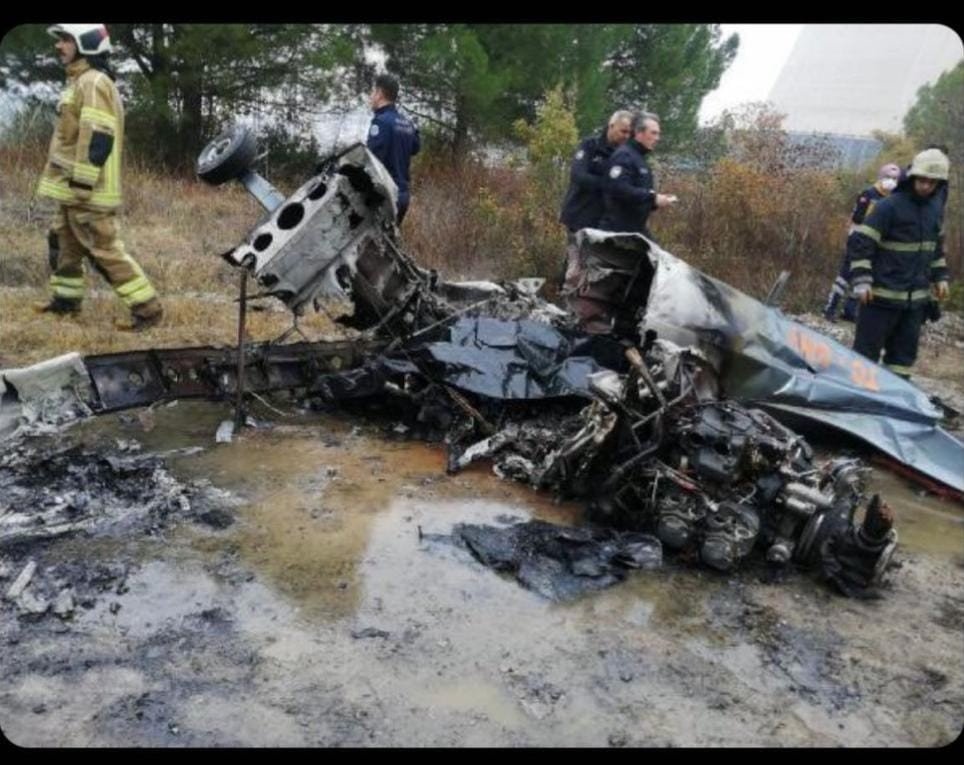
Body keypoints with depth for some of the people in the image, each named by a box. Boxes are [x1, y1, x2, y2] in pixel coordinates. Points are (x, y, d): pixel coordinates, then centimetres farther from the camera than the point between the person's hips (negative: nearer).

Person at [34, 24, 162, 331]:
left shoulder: (93, 82, -14)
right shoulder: (80, 82, 19)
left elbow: (97, 138, -23)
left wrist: (81, 183, -24)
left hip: (87, 190, -10)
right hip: (74, 188, 10)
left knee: (106, 251, -10)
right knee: (63, 242, 20)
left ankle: (148, 308, -8)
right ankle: (66, 299, 33)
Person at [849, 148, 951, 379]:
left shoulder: (935, 208, 11)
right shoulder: (889, 206, -11)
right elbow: (859, 242, -14)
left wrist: (940, 276, 19)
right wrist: (862, 281, -19)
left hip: (916, 297, 7)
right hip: (882, 295, -7)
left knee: (905, 351, 11)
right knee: (867, 349, -3)